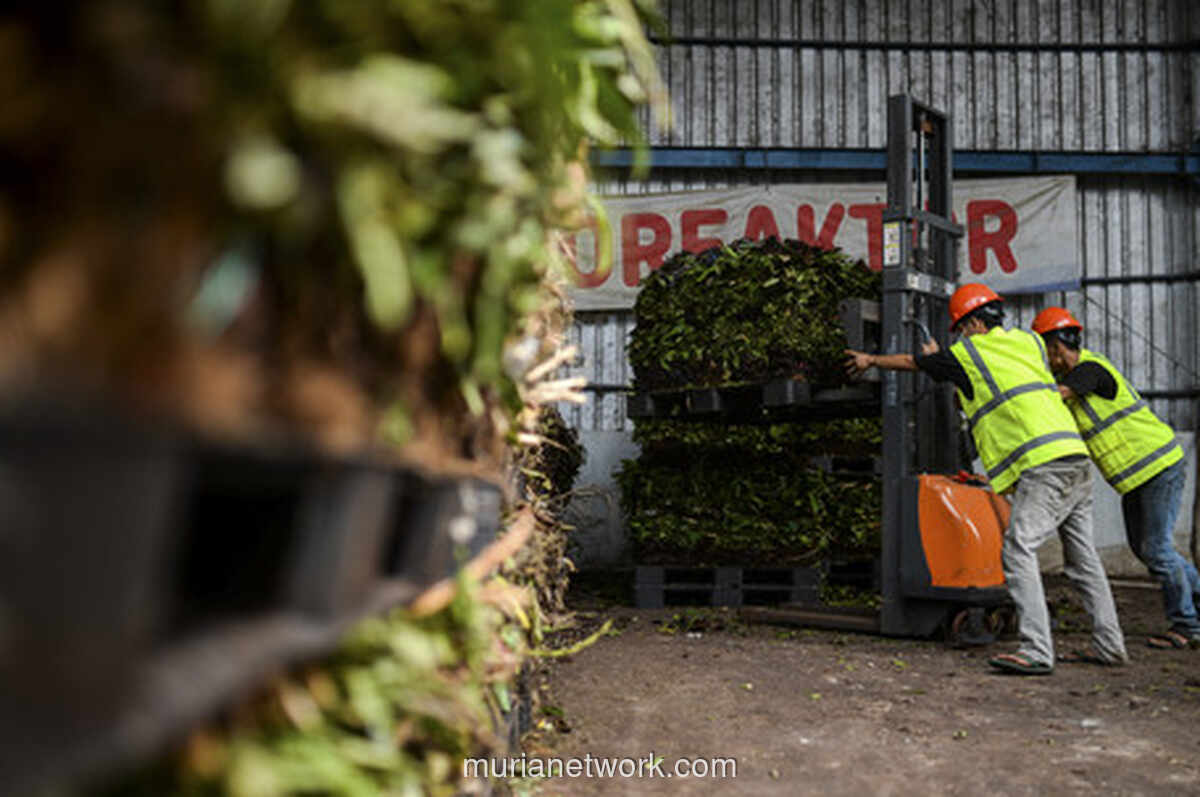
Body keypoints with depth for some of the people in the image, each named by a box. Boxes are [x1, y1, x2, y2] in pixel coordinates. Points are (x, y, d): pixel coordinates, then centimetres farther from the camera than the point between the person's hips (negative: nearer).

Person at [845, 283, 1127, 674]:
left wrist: (870, 360, 35)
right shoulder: (1030, 341, 19)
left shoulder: (968, 353, 3)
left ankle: (1036, 652, -18)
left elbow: (911, 361, 18)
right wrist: (944, 358, 45)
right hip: (1077, 455, 8)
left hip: (1043, 464, -8)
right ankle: (1108, 644, 19)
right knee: (1081, 554, 14)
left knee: (1018, 550, -11)